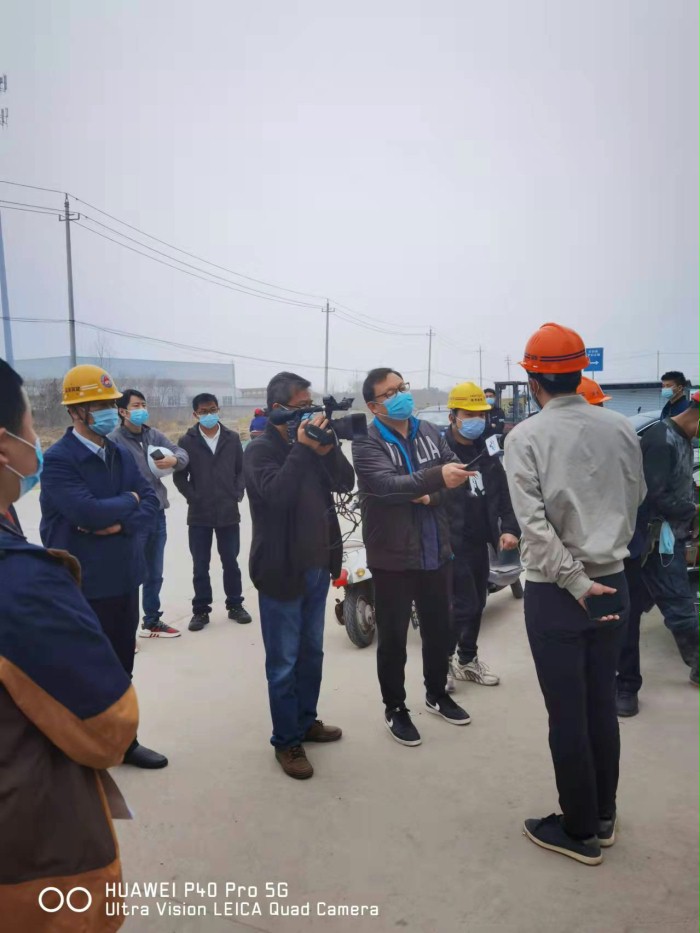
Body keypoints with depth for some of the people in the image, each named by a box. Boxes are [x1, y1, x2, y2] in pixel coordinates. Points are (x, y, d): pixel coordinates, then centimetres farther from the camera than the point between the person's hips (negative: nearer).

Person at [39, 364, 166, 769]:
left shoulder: (122, 454, 8)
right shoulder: (58, 459, -15)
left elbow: (151, 504, 3)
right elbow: (87, 511, -27)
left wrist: (123, 523, -16)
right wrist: (128, 500, -10)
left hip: (124, 578, 7)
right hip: (83, 584, -6)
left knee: (121, 666, 18)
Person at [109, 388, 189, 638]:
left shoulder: (153, 435, 7)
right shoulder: (114, 440, -11)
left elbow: (183, 453, 4)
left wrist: (174, 460, -18)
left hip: (157, 514, 6)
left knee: (154, 574, 18)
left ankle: (152, 621, 33)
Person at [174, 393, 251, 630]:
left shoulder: (232, 438, 4)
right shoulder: (187, 441, -1)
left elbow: (242, 469, 7)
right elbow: (180, 476, 1)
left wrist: (238, 494, -3)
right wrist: (193, 498, -7)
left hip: (229, 512, 1)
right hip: (199, 514, -1)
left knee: (231, 562, 11)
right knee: (200, 566, 7)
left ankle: (235, 605, 26)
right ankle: (201, 610, 19)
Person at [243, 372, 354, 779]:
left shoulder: (313, 441, 7)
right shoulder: (260, 450, -11)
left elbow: (346, 483, 0)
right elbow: (275, 494, -28)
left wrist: (326, 448, -15)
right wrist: (303, 449, -25)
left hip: (318, 566, 7)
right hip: (282, 569, -7)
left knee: (312, 653, 19)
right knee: (284, 663, 4)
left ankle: (307, 722, 35)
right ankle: (286, 742, 18)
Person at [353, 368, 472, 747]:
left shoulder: (429, 432, 5)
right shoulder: (366, 444, -12)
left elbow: (456, 474, 0)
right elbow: (388, 485, -28)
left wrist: (430, 497, -18)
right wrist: (436, 477, -41)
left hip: (436, 552, 5)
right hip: (393, 557, -5)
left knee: (439, 630, 19)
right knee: (393, 638, 8)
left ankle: (437, 694, 41)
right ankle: (395, 709, 27)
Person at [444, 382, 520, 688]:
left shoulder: (488, 454, 11)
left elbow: (502, 495, 10)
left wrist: (509, 528, -5)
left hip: (479, 543, 7)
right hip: (451, 544, -7)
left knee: (477, 604, 16)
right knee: (464, 605, -5)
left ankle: (467, 659, 33)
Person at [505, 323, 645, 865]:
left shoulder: (526, 437, -13)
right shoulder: (622, 428, -1)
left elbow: (535, 523, -20)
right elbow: (635, 500, 11)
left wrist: (574, 581, -14)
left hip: (556, 592, -5)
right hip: (613, 583, 5)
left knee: (567, 715, 8)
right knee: (602, 705, 18)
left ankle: (581, 831, 24)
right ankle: (603, 817, 34)